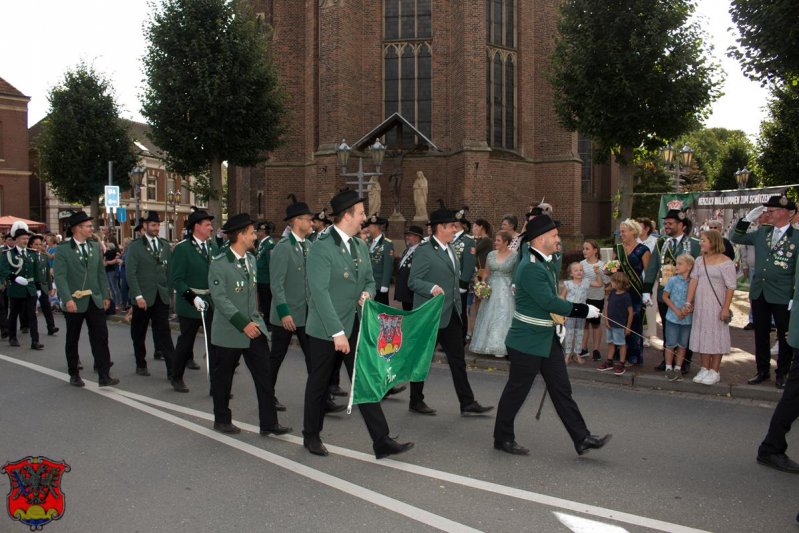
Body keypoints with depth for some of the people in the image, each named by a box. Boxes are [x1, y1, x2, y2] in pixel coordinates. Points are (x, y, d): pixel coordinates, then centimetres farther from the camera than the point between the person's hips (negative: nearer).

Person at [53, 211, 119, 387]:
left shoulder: (95, 247, 9)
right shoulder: (63, 249, -6)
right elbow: (60, 276, -13)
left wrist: (106, 295, 6)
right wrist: (68, 299, -22)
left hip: (95, 300, 4)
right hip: (75, 302, -3)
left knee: (101, 337, -3)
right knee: (72, 340, 10)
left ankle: (104, 375, -1)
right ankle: (74, 375, 24)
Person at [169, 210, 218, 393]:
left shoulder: (213, 246, 6)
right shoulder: (182, 248, -10)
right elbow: (176, 279, -13)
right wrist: (192, 297, -22)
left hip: (212, 302, 4)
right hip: (190, 303, -4)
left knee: (215, 343, 0)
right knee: (186, 341, 11)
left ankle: (216, 383, 5)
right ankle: (177, 378, 30)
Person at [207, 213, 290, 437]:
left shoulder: (251, 259, 8)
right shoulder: (219, 264, -13)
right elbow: (220, 299, -18)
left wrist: (256, 319, 13)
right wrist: (243, 324, -23)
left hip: (254, 327, 6)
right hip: (229, 332, -6)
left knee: (265, 376, 1)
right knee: (223, 378, 9)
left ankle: (268, 423, 7)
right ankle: (222, 420, 27)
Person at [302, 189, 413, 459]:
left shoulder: (361, 246, 7)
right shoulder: (321, 248, -16)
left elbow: (369, 280, 17)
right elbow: (320, 293, -22)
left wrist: (367, 293, -8)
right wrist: (337, 332, -26)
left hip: (354, 326, 6)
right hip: (325, 330, -5)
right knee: (319, 383, 11)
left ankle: (381, 441, 7)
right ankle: (311, 436, 30)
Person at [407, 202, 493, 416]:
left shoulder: (450, 249, 13)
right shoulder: (424, 251, -13)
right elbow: (413, 281, -17)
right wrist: (432, 288, -31)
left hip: (451, 314, 8)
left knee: (458, 359, 8)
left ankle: (467, 403, 13)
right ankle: (416, 402, 19)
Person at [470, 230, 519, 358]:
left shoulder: (515, 256, -6)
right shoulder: (491, 255, 5)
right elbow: (486, 274, 10)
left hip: (507, 291, -4)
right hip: (491, 290, 4)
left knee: (503, 318, -1)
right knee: (490, 317, 7)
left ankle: (501, 348, 8)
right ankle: (490, 345, 18)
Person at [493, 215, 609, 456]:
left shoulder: (548, 263, 9)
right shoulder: (530, 268, -22)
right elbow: (549, 302, -25)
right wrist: (583, 310, -18)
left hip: (549, 339, 9)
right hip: (527, 342, -9)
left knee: (562, 389, 11)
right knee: (516, 391, 5)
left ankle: (582, 438, 16)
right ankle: (503, 438, 20)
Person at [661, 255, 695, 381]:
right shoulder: (673, 280, -5)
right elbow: (665, 297, -1)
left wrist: (688, 309, -15)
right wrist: (676, 310, -10)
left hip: (687, 319, 2)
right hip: (673, 317, -2)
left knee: (682, 345, 9)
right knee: (671, 344, 4)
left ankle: (678, 368, 21)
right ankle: (669, 368, 15)